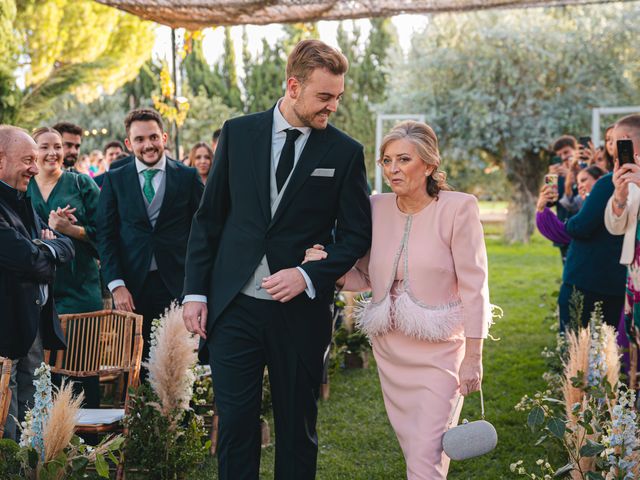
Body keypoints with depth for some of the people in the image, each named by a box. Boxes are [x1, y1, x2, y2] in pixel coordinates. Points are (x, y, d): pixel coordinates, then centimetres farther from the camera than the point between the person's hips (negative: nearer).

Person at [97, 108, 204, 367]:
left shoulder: (188, 177, 4)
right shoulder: (114, 180, 6)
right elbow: (106, 236, 4)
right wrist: (116, 285, -6)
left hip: (177, 285, -1)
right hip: (131, 287, 1)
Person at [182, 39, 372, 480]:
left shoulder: (345, 152, 0)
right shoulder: (238, 133, 3)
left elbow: (357, 233, 1)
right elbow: (209, 218, 6)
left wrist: (308, 276, -14)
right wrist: (196, 292, 2)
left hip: (301, 311, 0)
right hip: (233, 307, 1)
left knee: (298, 427, 10)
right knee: (236, 423, 3)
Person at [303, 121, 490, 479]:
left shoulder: (458, 208, -11)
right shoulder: (377, 207, 2)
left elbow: (473, 287, -10)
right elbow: (365, 278, 10)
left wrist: (473, 358, -10)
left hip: (439, 352, -5)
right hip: (389, 350, 5)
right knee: (413, 447, 16)